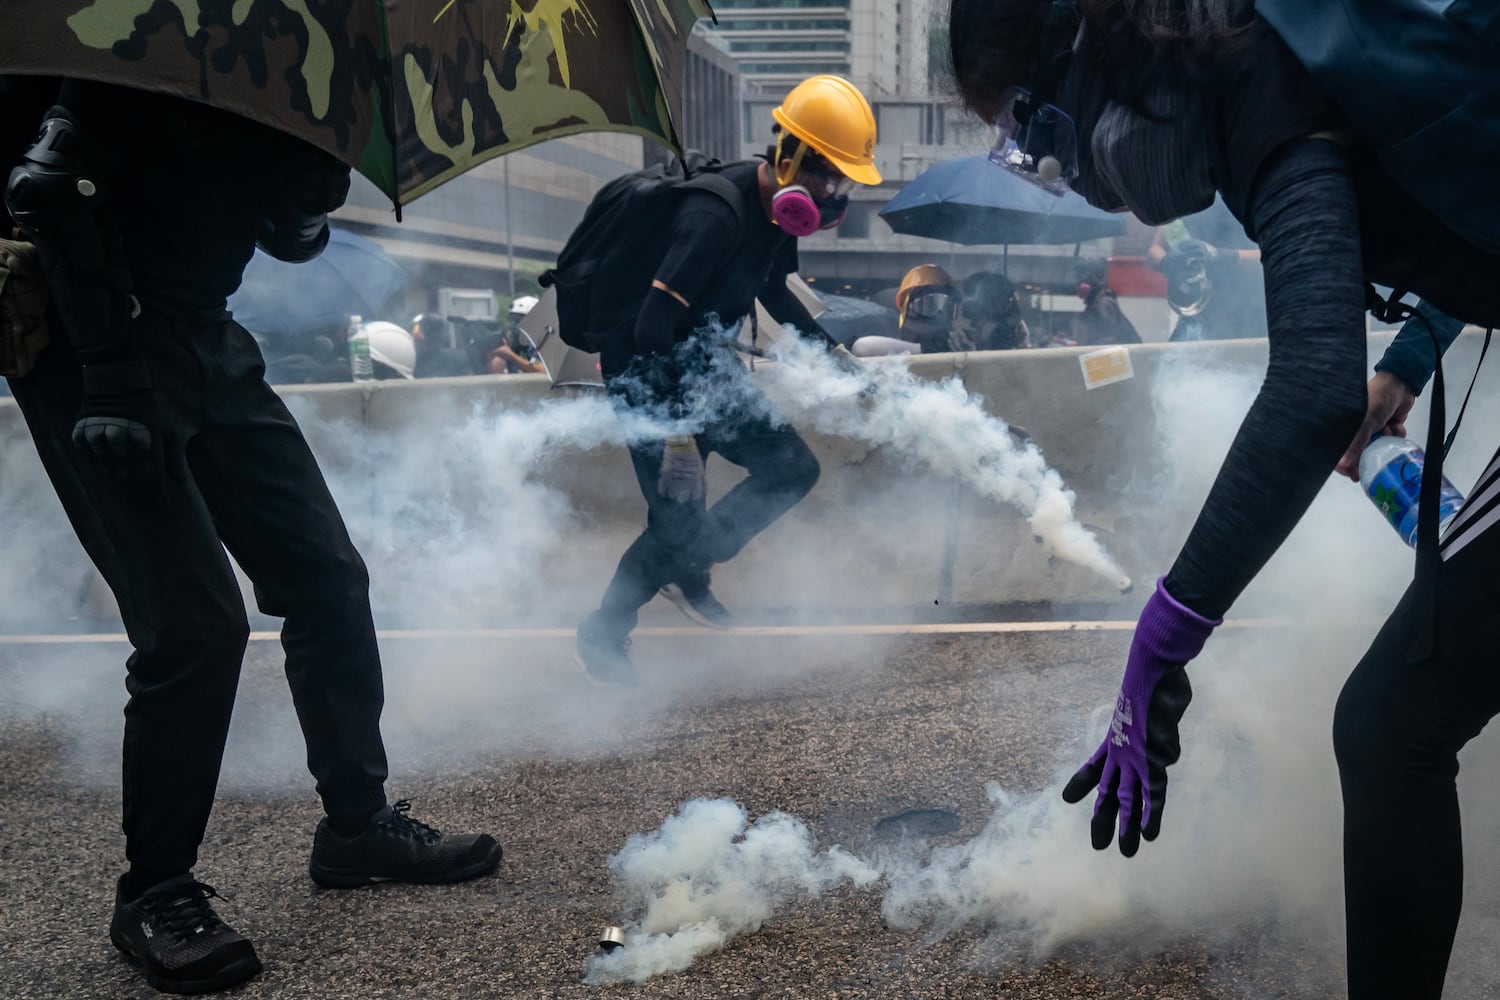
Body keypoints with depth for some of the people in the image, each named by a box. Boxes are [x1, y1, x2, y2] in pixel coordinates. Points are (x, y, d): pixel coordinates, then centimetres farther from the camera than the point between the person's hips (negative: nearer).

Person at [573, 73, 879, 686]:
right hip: (645, 366, -8)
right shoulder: (717, 217, -30)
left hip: (699, 358, 9)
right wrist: (676, 433, -34)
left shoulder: (779, 208, -2)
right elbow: (653, 328, -33)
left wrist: (833, 352, 16)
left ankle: (686, 572, 17)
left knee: (792, 468, 3)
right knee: (677, 517, -7)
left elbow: (772, 290, 18)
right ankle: (602, 635, 16)